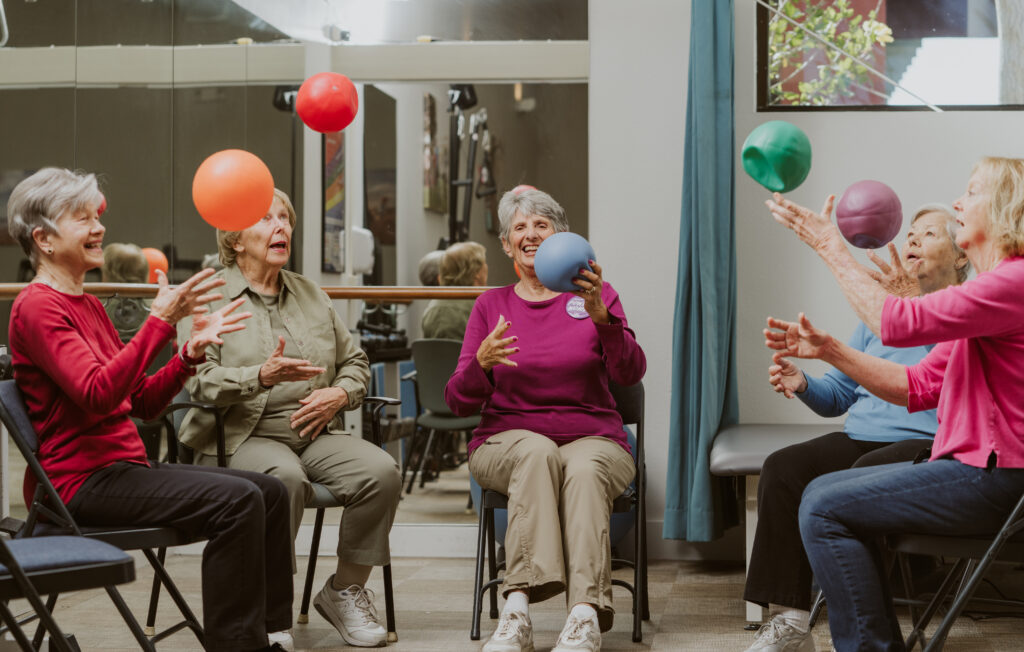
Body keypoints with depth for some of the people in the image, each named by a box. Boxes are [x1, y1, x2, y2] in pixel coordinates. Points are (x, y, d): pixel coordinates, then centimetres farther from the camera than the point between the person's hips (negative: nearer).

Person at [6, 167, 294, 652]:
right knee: (237, 500, -23)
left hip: (124, 466, 10)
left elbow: (142, 402, 15)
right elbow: (98, 393, -26)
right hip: (83, 481, -10)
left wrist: (191, 352, 0)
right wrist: (160, 322, -28)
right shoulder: (37, 307, -11)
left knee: (269, 491, 2)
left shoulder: (87, 304, 19)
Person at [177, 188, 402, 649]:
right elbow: (201, 381, -11)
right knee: (285, 477, -38)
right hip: (243, 436, -5)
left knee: (381, 472, -22)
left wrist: (339, 394, 2)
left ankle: (346, 590, -3)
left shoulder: (310, 293, 21)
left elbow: (355, 360, 24)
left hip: (315, 433, 5)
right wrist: (262, 376, -28)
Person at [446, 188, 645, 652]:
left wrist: (601, 316, -26)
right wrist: (481, 362, -17)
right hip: (508, 437, 0)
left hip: (593, 441, 0)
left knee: (585, 468, -35)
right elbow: (459, 402, 5)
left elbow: (630, 374, -8)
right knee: (537, 450, -35)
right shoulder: (491, 305, 13)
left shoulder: (596, 296, 10)